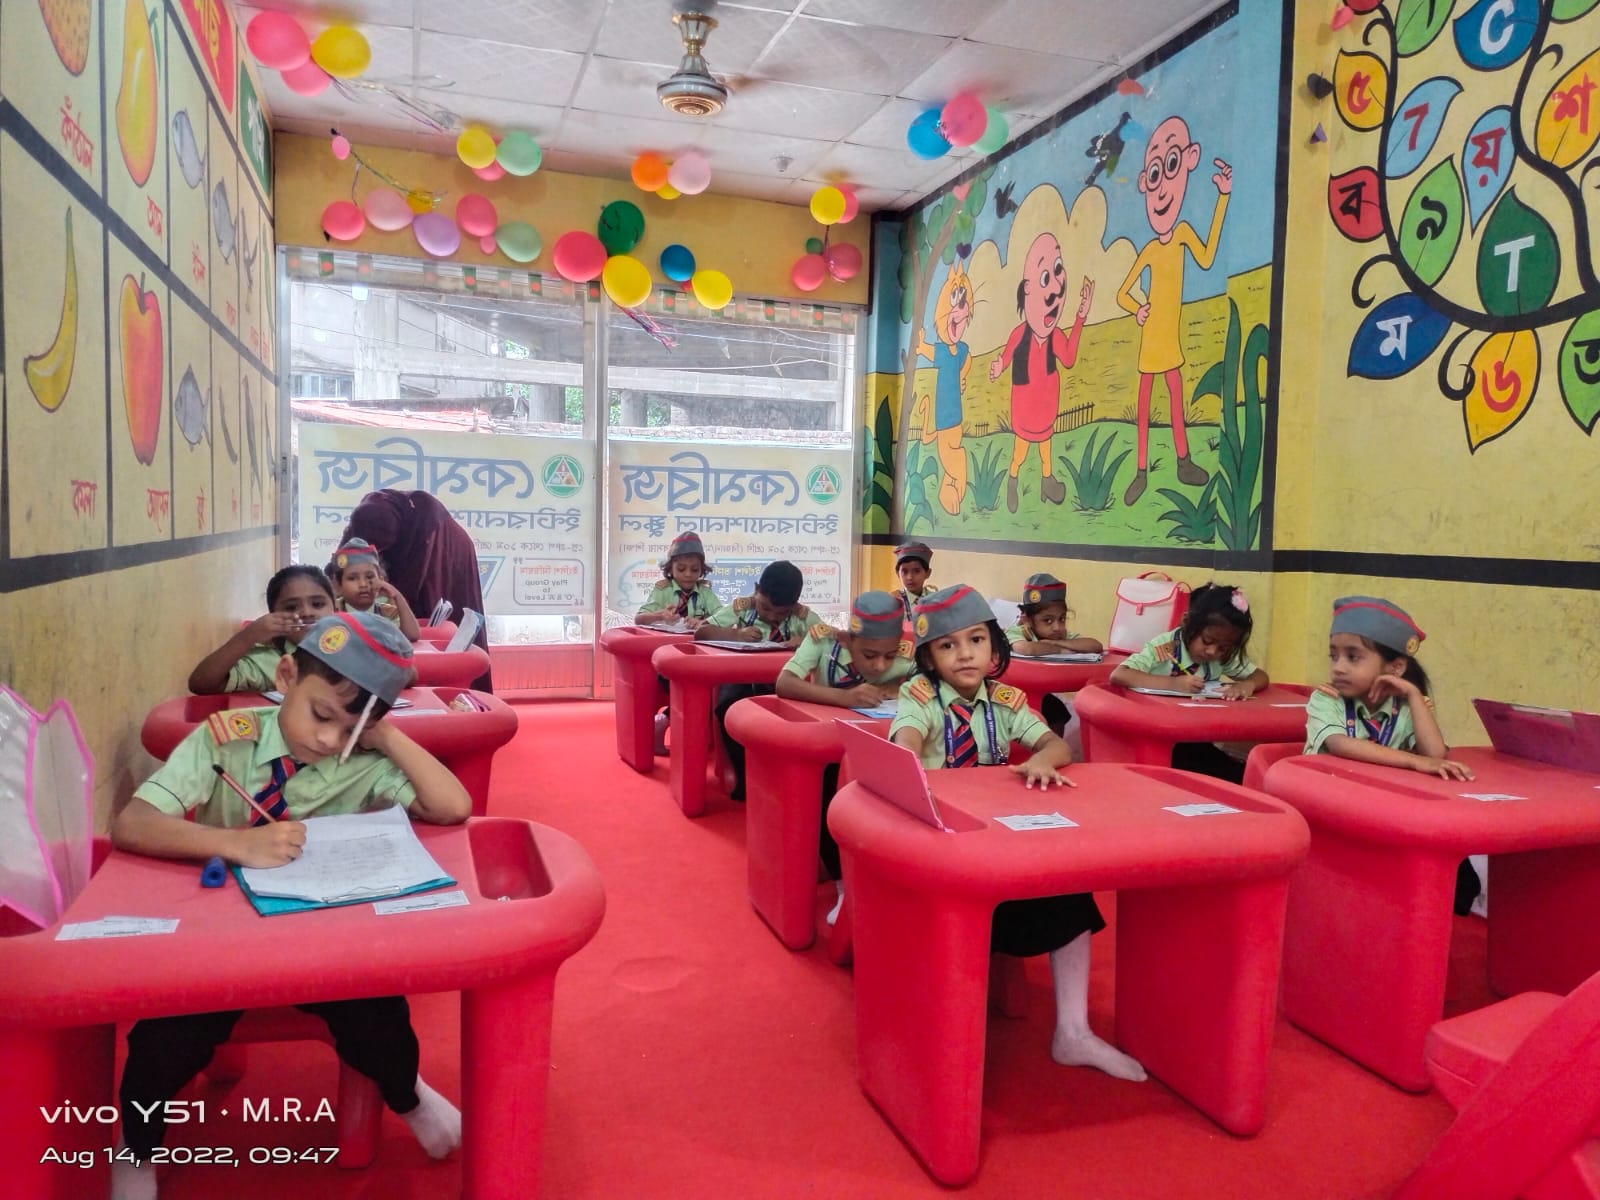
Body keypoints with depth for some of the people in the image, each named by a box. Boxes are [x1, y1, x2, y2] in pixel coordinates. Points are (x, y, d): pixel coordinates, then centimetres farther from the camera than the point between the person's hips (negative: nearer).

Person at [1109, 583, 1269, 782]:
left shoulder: (1224, 657, 2)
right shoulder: (1162, 648, -16)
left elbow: (1261, 676, 8)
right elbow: (1118, 675, -28)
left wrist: (1247, 685, -17)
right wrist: (1173, 683, -35)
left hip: (1197, 743, 6)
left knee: (1243, 779, -10)